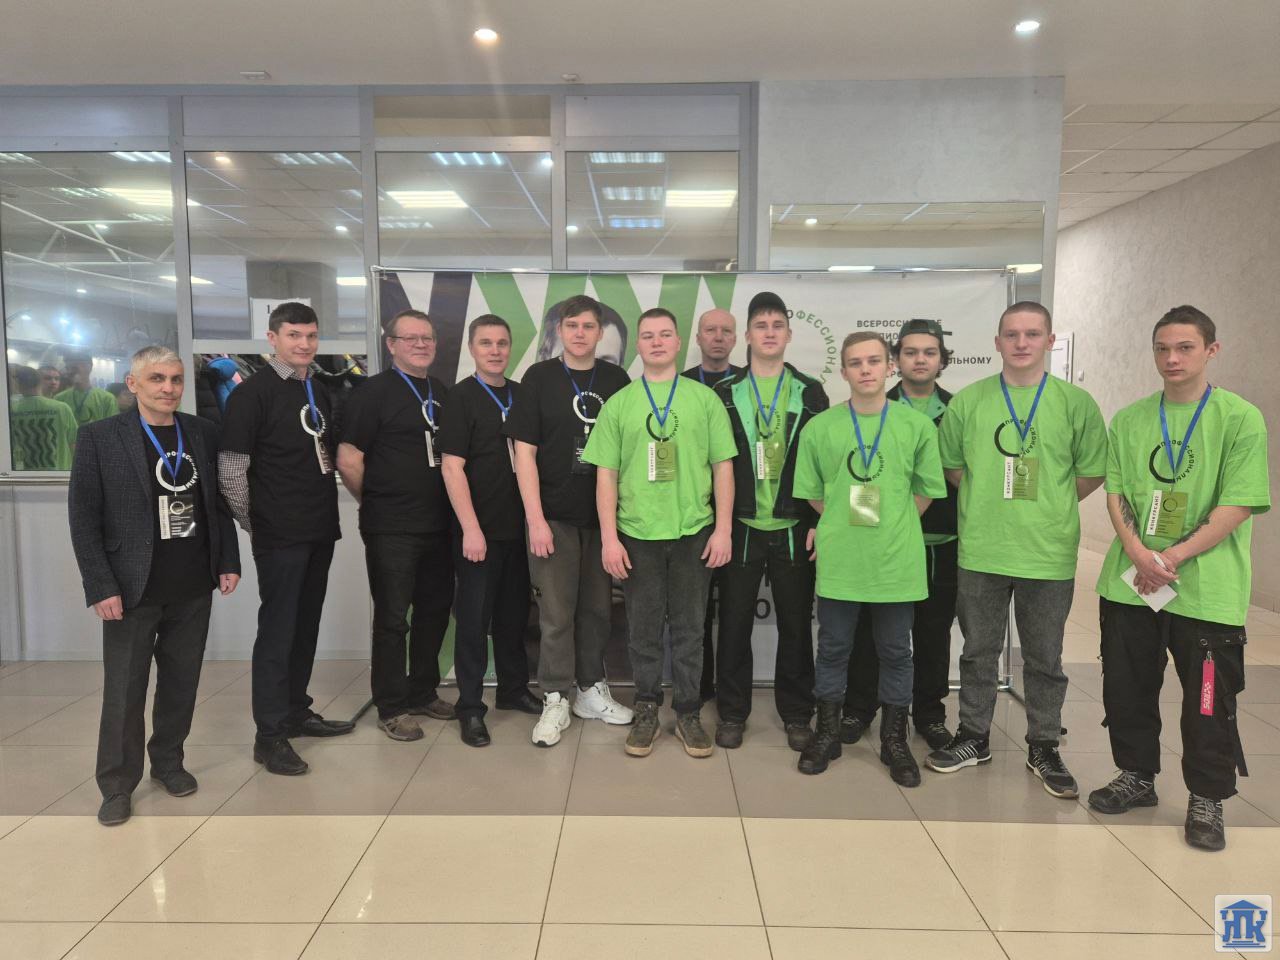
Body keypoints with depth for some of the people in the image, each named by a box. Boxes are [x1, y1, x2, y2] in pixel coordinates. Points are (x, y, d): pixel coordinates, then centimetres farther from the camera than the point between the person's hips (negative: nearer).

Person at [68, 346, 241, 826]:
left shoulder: (203, 433, 5)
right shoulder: (99, 437, -5)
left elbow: (220, 501, 10)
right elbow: (83, 518, -6)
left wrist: (229, 561, 5)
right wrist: (101, 587, -11)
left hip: (193, 589, 3)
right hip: (131, 590, -3)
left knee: (182, 683, 13)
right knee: (124, 691, 6)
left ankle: (168, 761, 32)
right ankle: (118, 784, 22)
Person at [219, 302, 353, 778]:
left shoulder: (319, 393, 13)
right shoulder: (252, 393, -9)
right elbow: (230, 469, -11)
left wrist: (328, 511, 14)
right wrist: (252, 524, -7)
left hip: (320, 530, 7)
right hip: (280, 536, -7)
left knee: (306, 626, 15)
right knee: (277, 631, -1)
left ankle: (297, 712, 29)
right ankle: (270, 735, 9)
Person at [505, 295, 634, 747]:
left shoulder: (616, 379, 5)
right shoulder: (538, 378, -2)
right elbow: (524, 451, -4)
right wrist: (535, 518, -10)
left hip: (603, 514, 3)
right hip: (555, 515, -2)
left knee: (597, 607, 12)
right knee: (556, 611, 2)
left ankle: (591, 689, 28)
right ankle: (555, 700, 15)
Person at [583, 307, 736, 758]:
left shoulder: (704, 398, 4)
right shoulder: (618, 404, 5)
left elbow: (723, 467, 4)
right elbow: (606, 475, 2)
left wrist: (723, 529, -3)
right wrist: (609, 538, -4)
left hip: (694, 533, 0)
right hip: (637, 535, 0)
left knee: (689, 629, 9)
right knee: (643, 629, 9)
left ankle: (688, 712, 24)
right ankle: (647, 709, 26)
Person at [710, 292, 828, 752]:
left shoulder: (811, 393, 5)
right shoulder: (726, 393, 4)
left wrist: (819, 523, -3)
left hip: (794, 528, 1)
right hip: (740, 527, 0)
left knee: (796, 623, 7)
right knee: (734, 621, 6)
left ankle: (796, 714, 22)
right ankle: (732, 713, 19)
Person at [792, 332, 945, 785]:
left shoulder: (917, 425, 0)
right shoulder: (820, 427, 0)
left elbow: (927, 490, 8)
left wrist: (891, 525, 4)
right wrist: (841, 523, 5)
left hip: (897, 560, 0)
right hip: (838, 560, 0)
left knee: (895, 652, 11)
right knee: (833, 648, 11)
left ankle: (894, 740, 28)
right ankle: (827, 734, 27)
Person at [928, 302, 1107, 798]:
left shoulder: (1076, 403, -1)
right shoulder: (968, 400, 1)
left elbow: (1091, 472, 5)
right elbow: (950, 464, 9)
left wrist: (1044, 506, 2)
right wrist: (991, 499, 3)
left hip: (1050, 554, 0)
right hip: (981, 551, 1)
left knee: (1045, 658, 12)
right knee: (979, 651, 13)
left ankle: (1043, 748, 29)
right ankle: (974, 738, 29)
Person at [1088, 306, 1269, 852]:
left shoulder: (1241, 418, -5)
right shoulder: (1130, 420, 6)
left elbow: (1238, 505, -11)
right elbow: (1115, 490, 4)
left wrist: (1174, 557, -16)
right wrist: (1135, 550, -12)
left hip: (1207, 590, -3)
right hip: (1129, 583, 4)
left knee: (1209, 700, 6)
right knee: (1127, 689, 13)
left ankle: (1206, 801, 25)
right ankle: (1136, 777, 33)